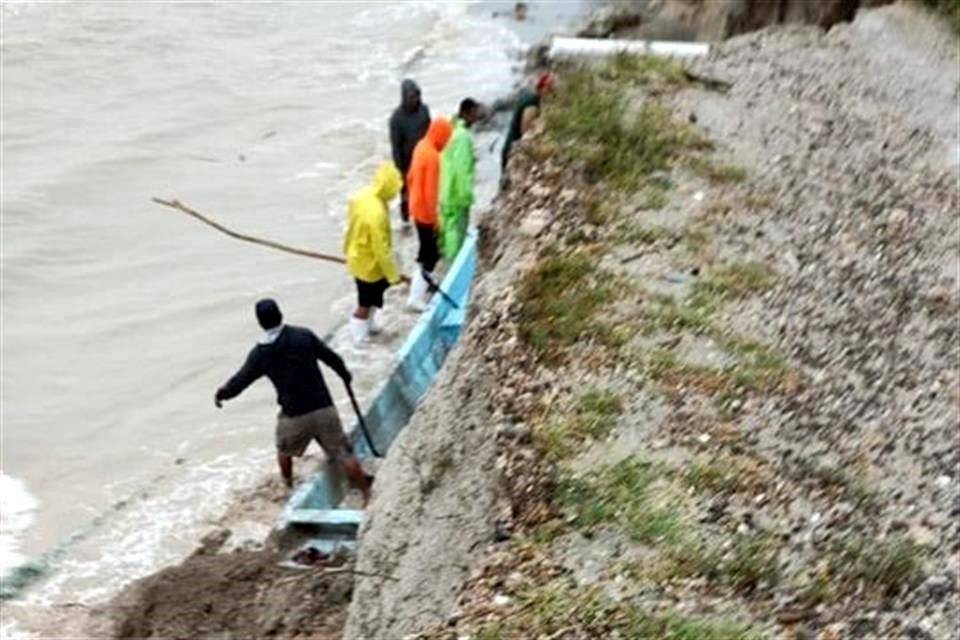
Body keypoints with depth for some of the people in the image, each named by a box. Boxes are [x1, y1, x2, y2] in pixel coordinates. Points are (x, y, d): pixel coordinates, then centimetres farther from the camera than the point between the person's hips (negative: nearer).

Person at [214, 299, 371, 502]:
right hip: (324, 409, 0)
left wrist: (221, 394, 25)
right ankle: (367, 494, 7)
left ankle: (288, 486, 50)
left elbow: (240, 381, 5)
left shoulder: (260, 353, -4)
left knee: (284, 450, 30)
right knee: (344, 455, 5)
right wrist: (344, 373, 22)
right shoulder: (303, 335, -5)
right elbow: (331, 357, 2)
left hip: (294, 415, 1)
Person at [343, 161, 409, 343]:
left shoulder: (362, 195, -10)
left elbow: (353, 224, 7)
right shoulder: (376, 213, -38)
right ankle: (359, 338, 31)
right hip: (368, 263, -9)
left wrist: (349, 247, 22)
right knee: (366, 303, 13)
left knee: (373, 296, 29)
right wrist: (395, 275, -19)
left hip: (357, 255, 9)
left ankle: (369, 325, 49)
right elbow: (381, 250, -30)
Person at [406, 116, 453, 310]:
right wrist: (434, 217, -17)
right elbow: (430, 191, -25)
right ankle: (416, 298, 1)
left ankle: (421, 283, 38)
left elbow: (411, 177, 14)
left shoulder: (421, 146, 3)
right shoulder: (433, 156, -26)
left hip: (416, 208, 9)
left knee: (426, 250, 24)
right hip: (425, 212, -9)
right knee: (430, 255, -1)